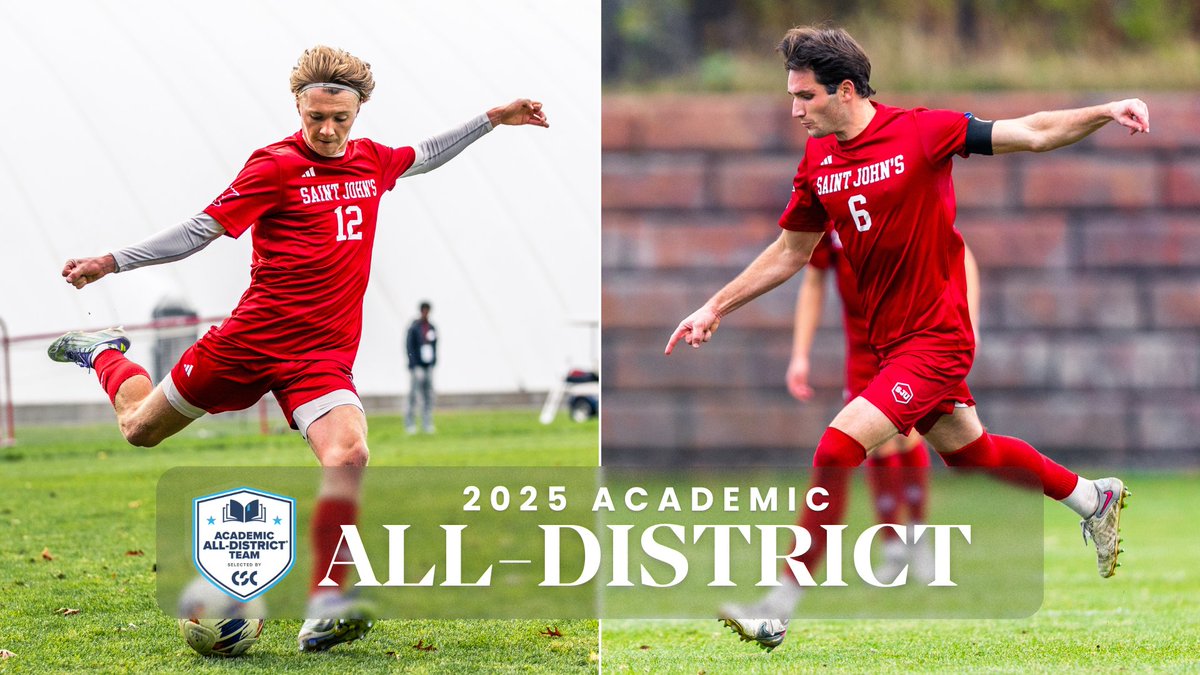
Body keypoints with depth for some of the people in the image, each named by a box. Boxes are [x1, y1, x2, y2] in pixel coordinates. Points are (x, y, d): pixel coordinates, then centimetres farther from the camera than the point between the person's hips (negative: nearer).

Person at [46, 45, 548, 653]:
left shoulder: (371, 160, 8)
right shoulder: (277, 165, -11)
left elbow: (426, 157, 30)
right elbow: (201, 230, -11)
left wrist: (494, 119, 28)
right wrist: (111, 262, -17)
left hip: (323, 354, 3)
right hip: (250, 338, -3)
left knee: (348, 454, -25)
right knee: (141, 428, 13)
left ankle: (323, 615, -26)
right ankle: (104, 356, 50)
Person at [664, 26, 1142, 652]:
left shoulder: (920, 132, -16)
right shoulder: (817, 161, 2)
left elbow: (1032, 134, -10)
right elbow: (790, 250, 15)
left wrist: (1106, 111, -22)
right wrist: (716, 307, 14)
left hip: (935, 339, -8)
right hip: (890, 339, 8)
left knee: (836, 450, -19)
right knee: (968, 448, 22)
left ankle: (778, 610, -14)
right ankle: (1095, 499, 45)